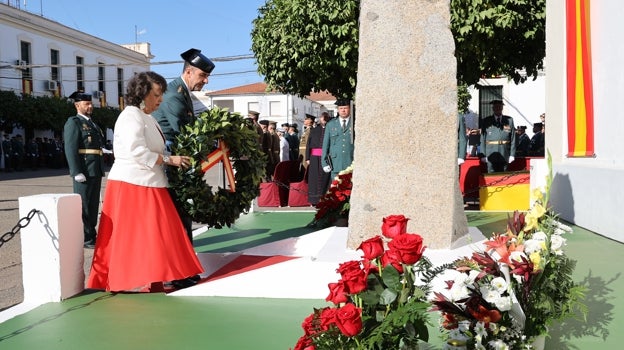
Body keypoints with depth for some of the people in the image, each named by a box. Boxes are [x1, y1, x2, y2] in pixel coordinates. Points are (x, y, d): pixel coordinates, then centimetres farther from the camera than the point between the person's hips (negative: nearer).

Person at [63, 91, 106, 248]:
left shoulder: (92, 124, 21)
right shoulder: (73, 123, -5)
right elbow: (70, 149, -13)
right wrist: (77, 172, -20)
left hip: (96, 170, 8)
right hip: (84, 170, -8)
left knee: (93, 204, 13)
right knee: (83, 205, -3)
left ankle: (91, 235, 21)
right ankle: (84, 239, 1)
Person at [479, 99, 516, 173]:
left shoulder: (509, 120, 8)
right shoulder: (486, 121, 5)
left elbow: (513, 138, 6)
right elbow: (482, 139, 3)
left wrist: (512, 154, 1)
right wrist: (483, 155, -2)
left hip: (504, 156, 1)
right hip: (491, 155, -1)